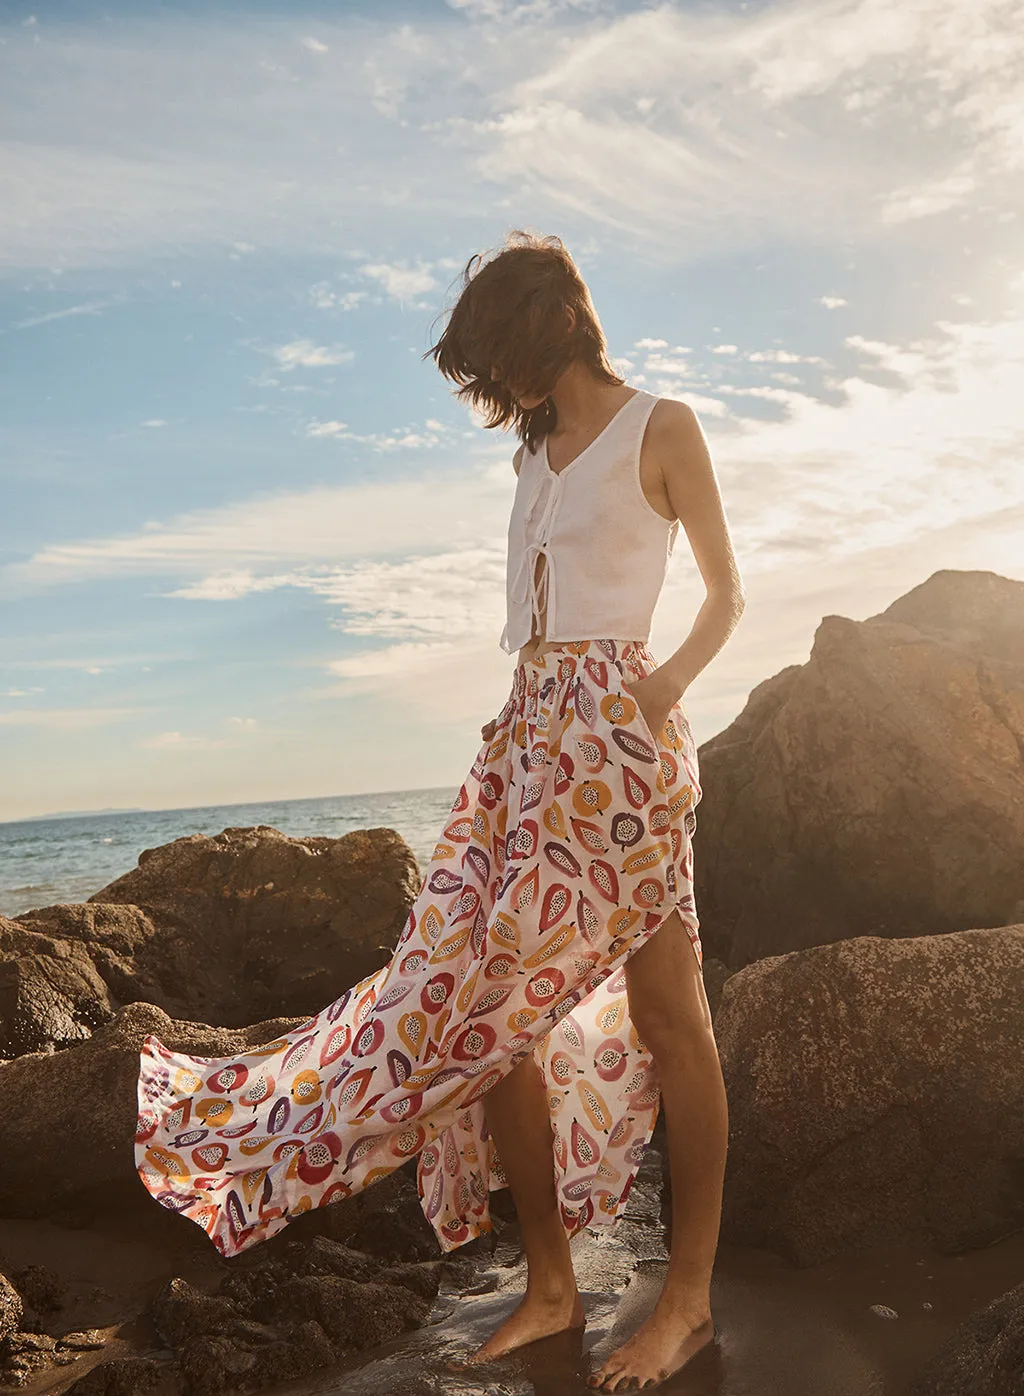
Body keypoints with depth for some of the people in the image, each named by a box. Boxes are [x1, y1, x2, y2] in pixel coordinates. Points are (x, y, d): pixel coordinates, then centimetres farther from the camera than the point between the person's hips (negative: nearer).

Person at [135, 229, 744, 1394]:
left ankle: (688, 1298, 10)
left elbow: (726, 594, 4)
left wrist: (666, 683, -10)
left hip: (616, 728, -7)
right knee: (484, 998, 1)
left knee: (667, 1015, -2)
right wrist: (529, 719, 11)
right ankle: (549, 1285, 12)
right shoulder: (537, 450, 22)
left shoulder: (661, 426, 3)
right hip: (529, 731, 7)